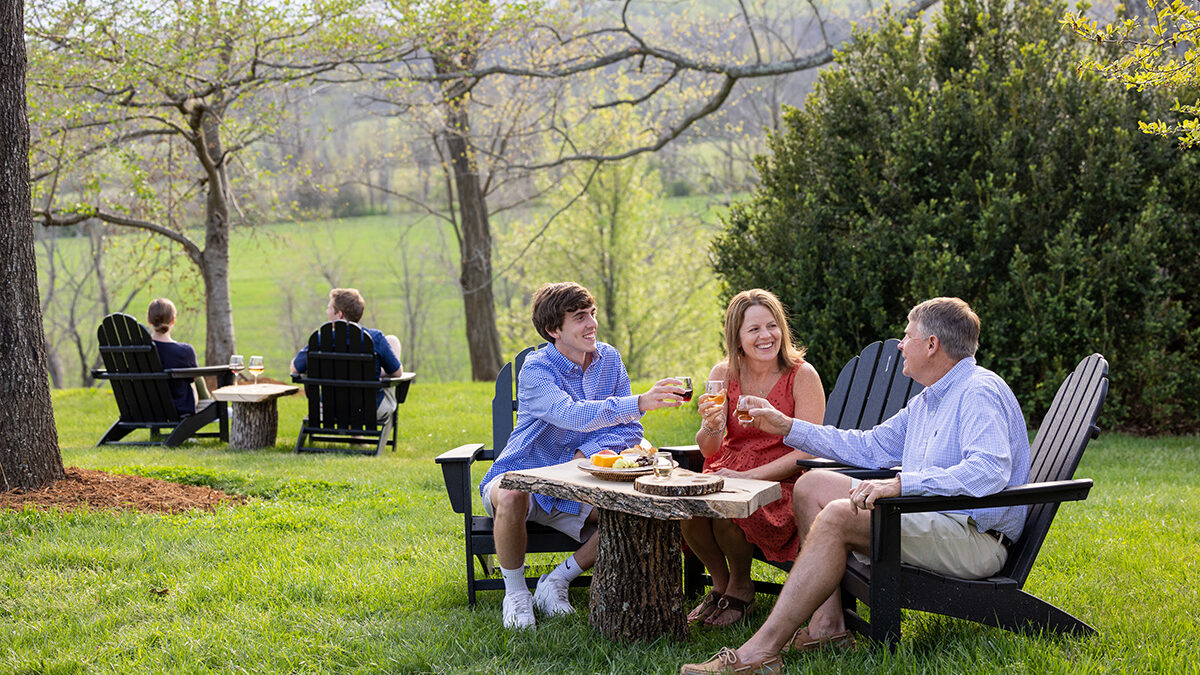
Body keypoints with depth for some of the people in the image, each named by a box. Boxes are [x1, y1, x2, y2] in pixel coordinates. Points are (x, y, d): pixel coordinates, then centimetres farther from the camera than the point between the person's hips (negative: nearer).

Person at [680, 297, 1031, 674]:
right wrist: (787, 427, 26)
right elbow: (869, 447, 29)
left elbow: (990, 470, -29)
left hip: (975, 538, -10)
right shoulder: (927, 402, 21)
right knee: (813, 485, 6)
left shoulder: (981, 392, -12)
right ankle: (828, 625, -5)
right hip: (926, 519, 10)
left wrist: (901, 484, -35)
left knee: (838, 516, -28)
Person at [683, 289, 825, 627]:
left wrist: (748, 476, -21)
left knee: (728, 513, -31)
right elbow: (709, 450, -3)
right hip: (727, 474, 4)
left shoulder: (802, 375, -9)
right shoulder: (724, 374, 2)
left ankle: (740, 587, 1)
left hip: (780, 483, -4)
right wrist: (711, 426, -27)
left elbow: (806, 453, -12)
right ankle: (719, 583, 3)